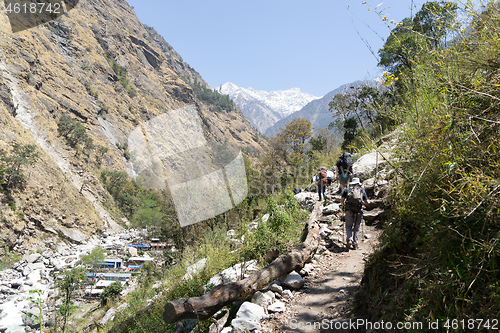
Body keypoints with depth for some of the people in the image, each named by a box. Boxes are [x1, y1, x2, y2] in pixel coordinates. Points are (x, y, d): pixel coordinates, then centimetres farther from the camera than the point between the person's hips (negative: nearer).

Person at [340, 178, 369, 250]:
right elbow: (367, 203, 13)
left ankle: (349, 239, -11)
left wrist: (344, 206, 23)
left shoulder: (347, 189, 14)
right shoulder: (362, 190, 16)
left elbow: (341, 200, 5)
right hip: (358, 211, 1)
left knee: (348, 226, 12)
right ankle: (355, 244, 6)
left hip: (349, 210, -1)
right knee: (356, 227, 11)